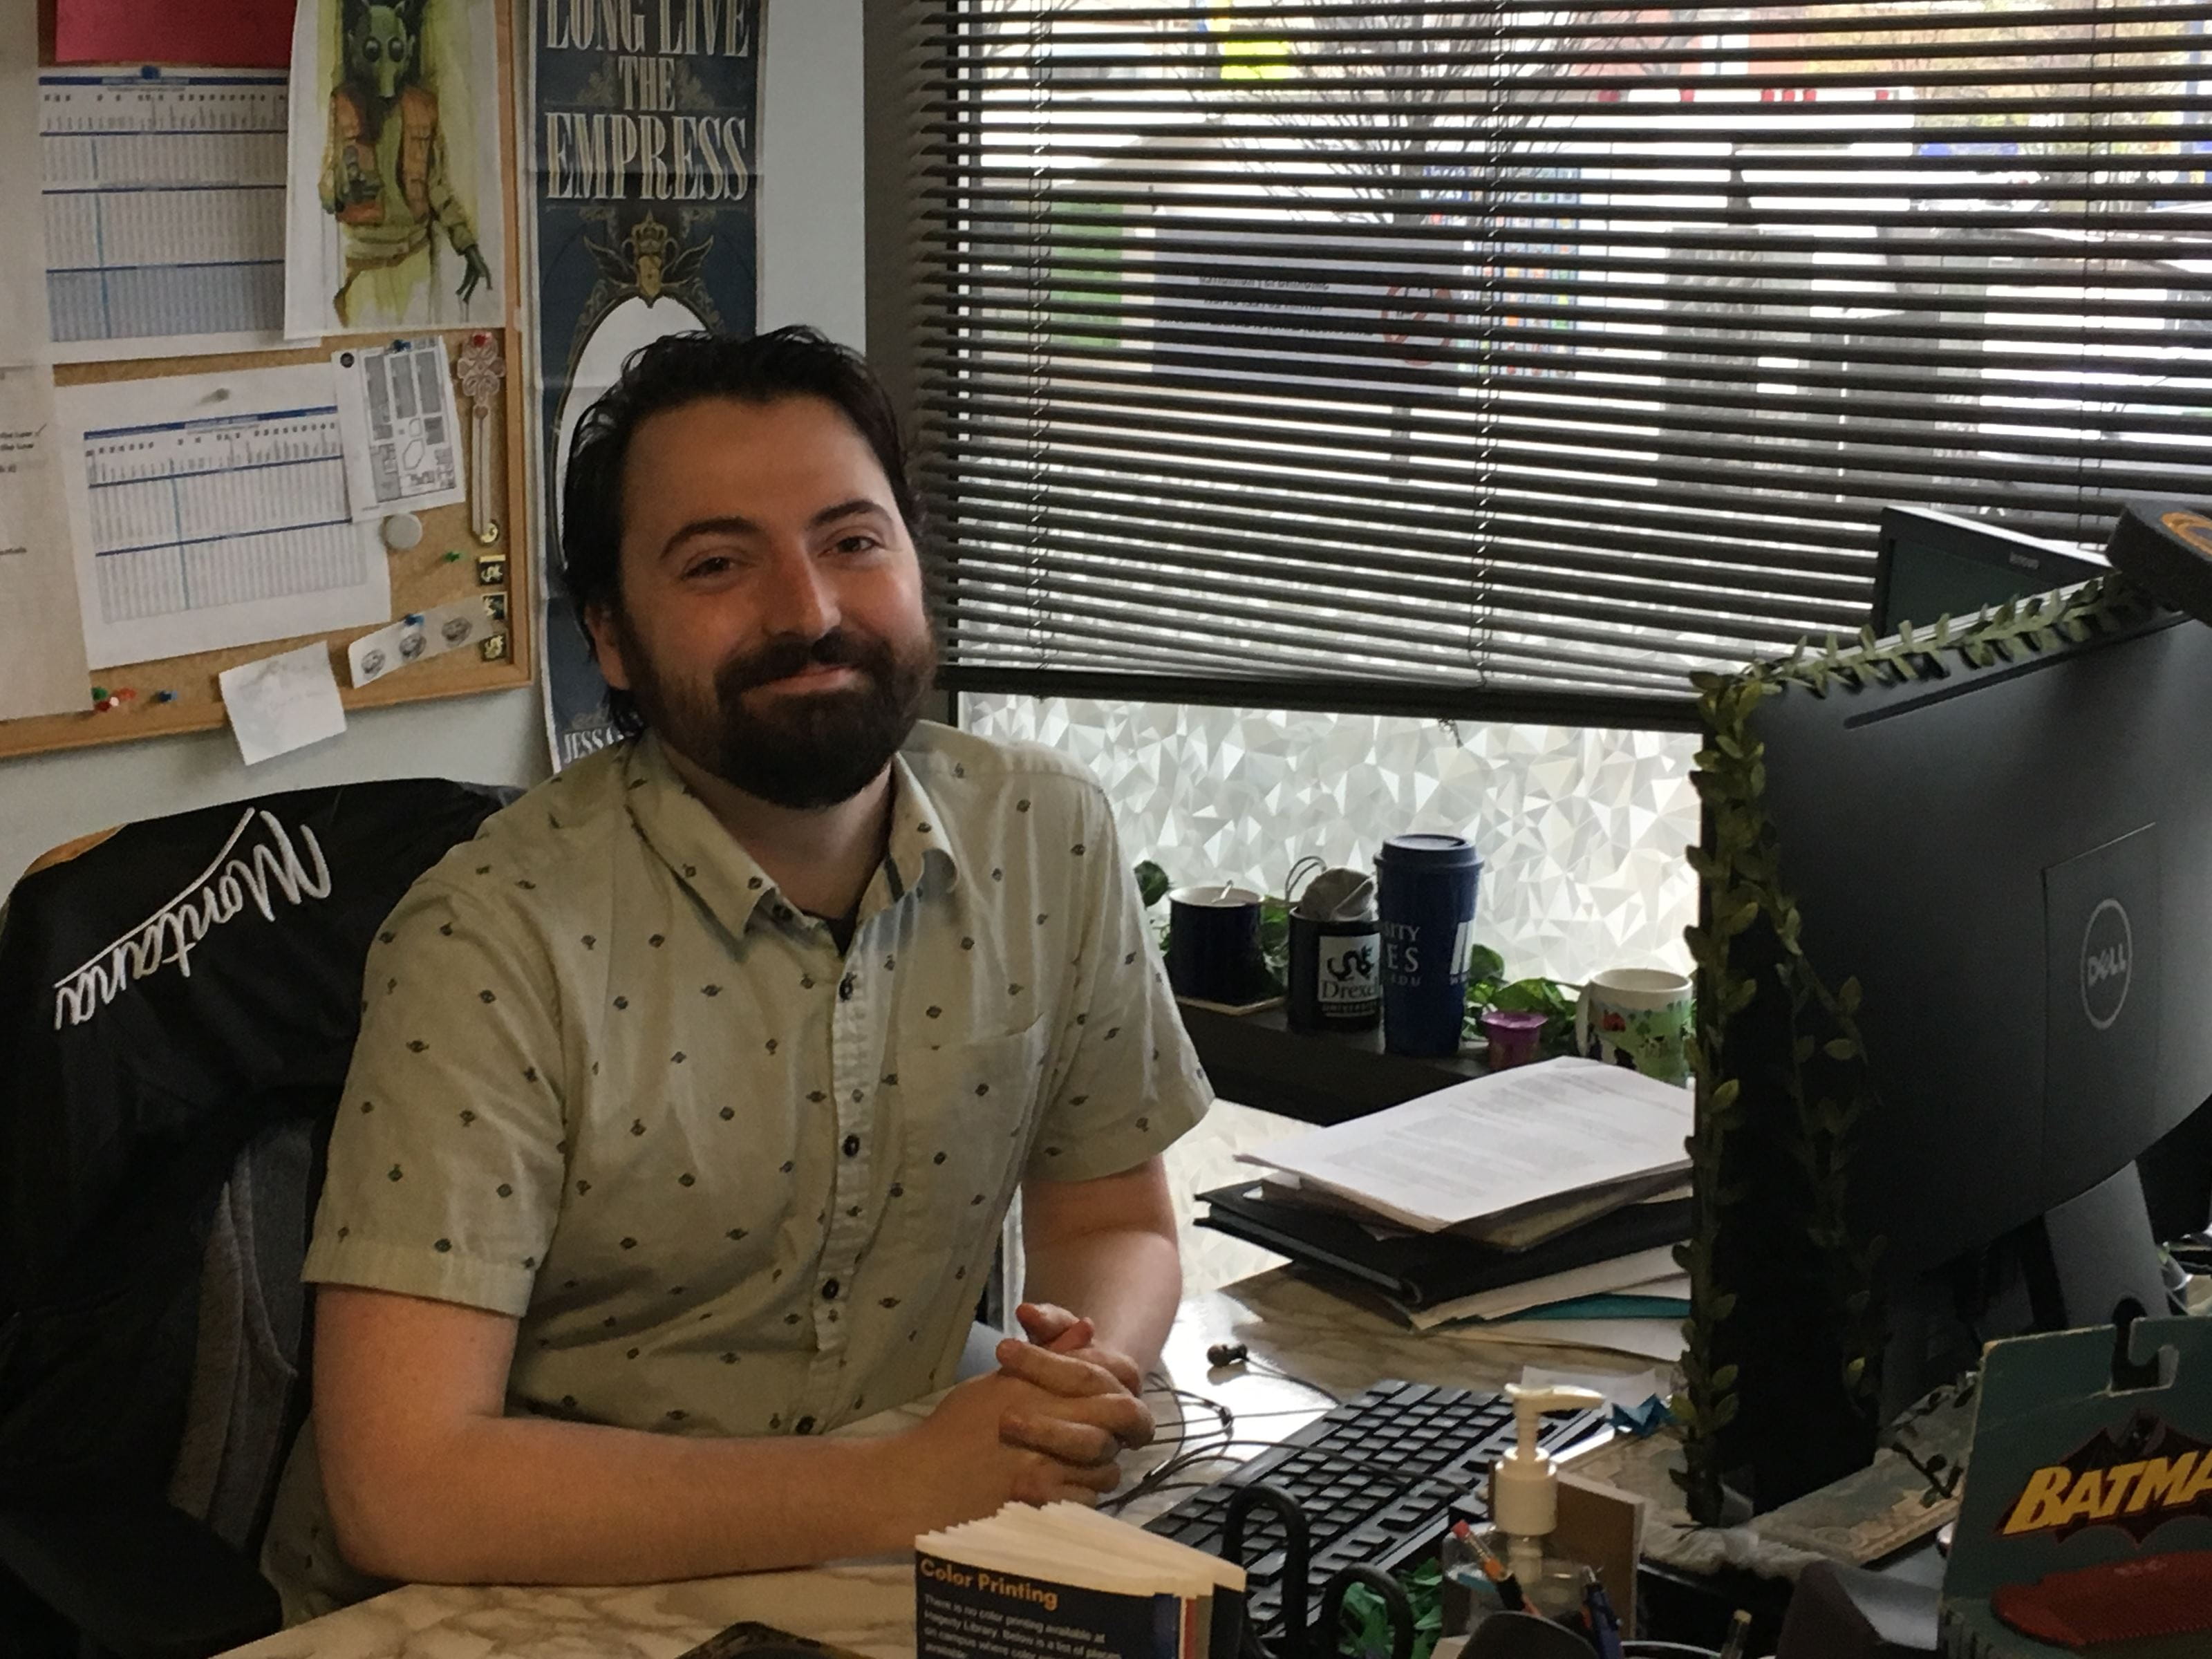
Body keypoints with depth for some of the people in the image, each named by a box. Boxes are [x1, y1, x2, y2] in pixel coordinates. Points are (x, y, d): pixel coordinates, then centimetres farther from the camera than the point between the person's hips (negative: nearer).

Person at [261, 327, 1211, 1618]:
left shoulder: (1052, 841, -4)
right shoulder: (497, 941, -18)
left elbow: (1114, 1223, 8)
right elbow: (403, 1485, -23)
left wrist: (1085, 1376, -14)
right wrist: (895, 1489, -25)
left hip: (866, 1597, 5)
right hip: (500, 1617, -5)